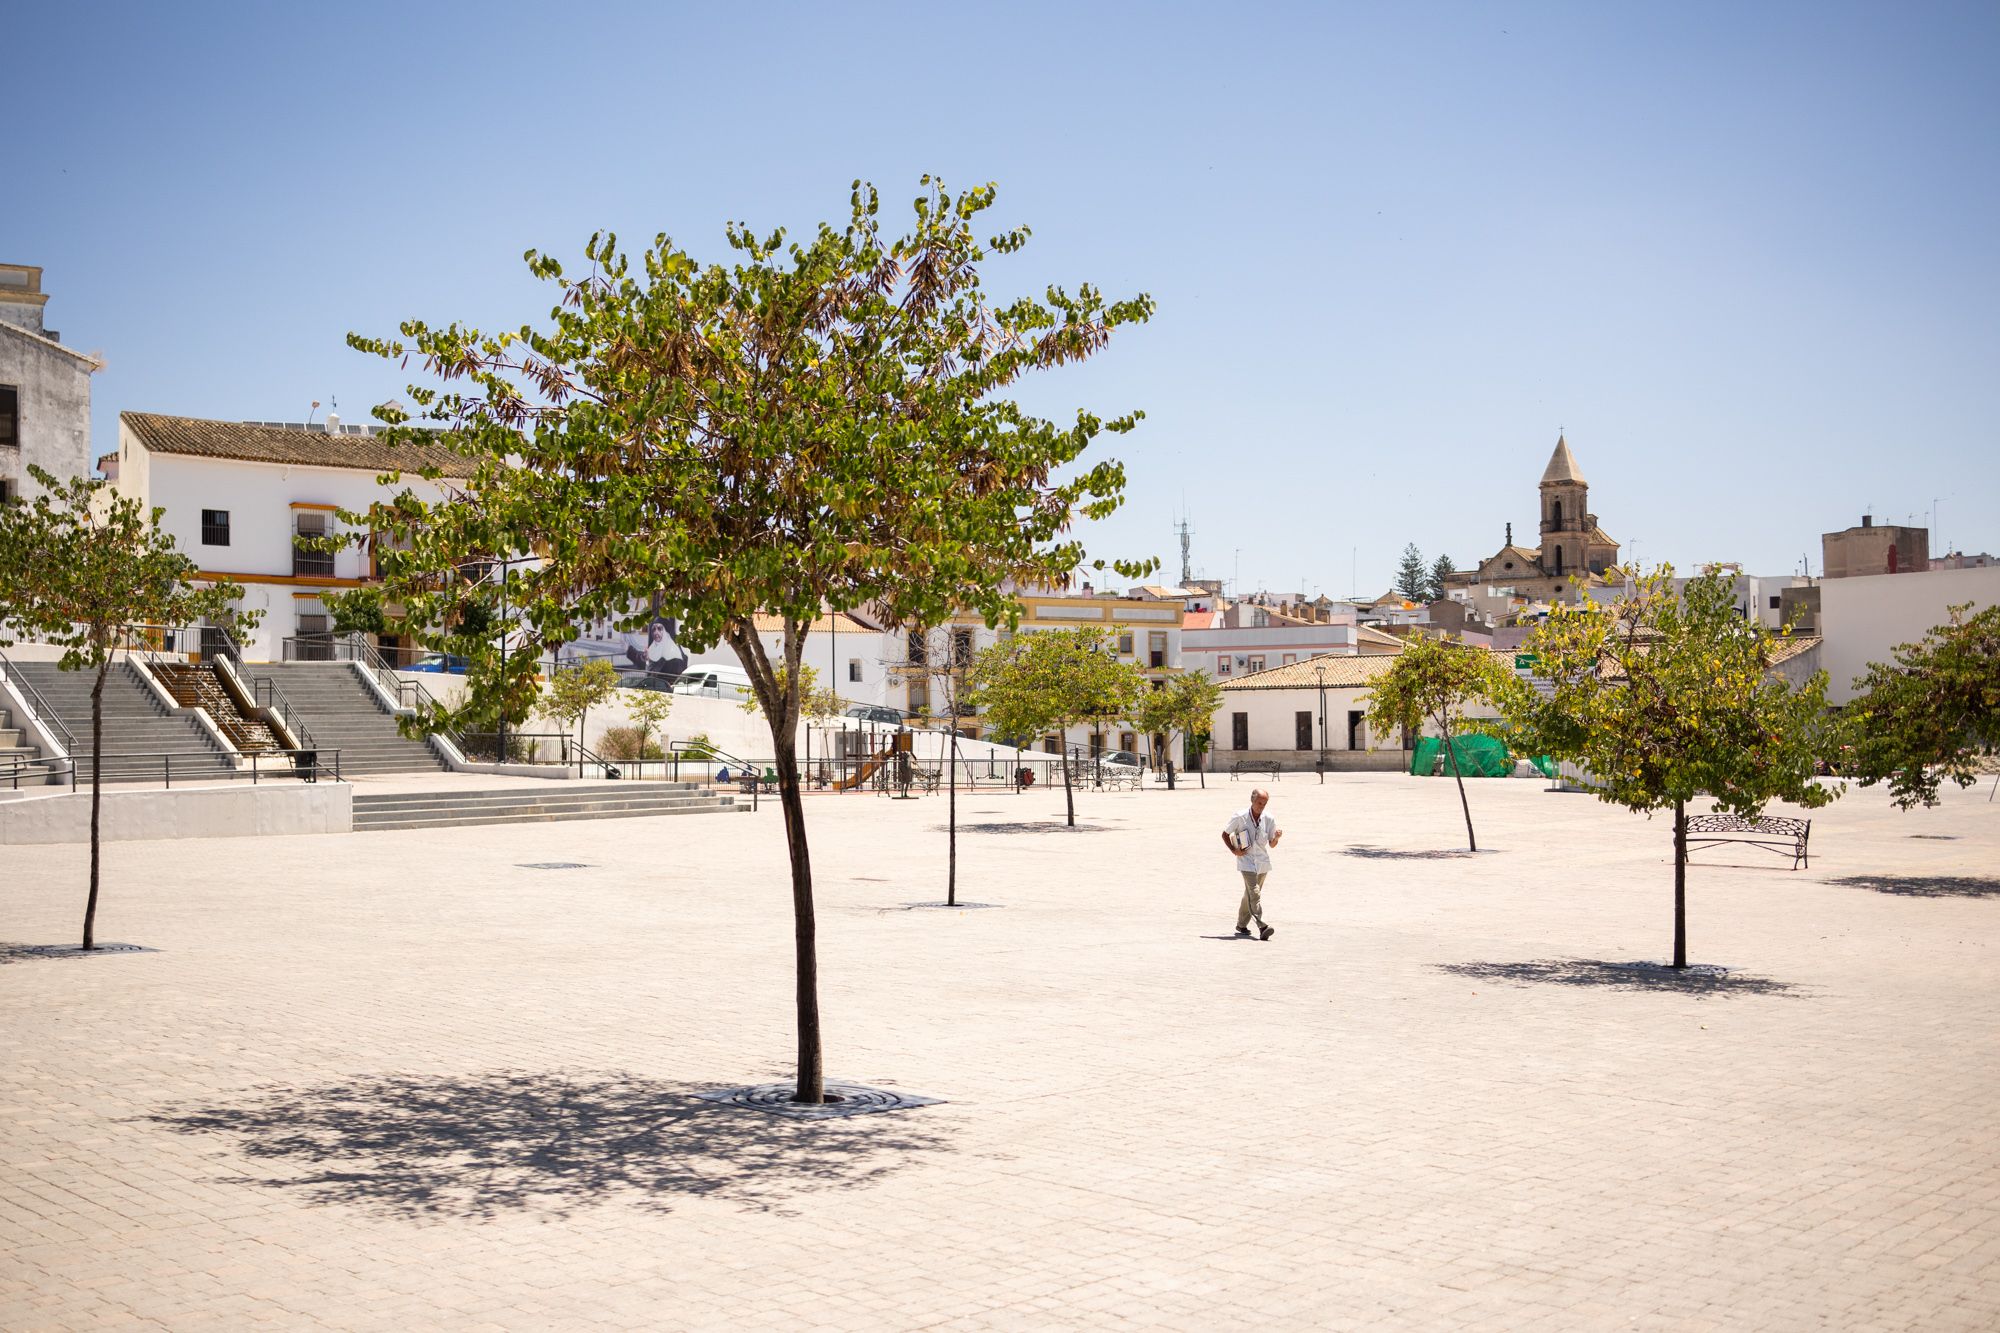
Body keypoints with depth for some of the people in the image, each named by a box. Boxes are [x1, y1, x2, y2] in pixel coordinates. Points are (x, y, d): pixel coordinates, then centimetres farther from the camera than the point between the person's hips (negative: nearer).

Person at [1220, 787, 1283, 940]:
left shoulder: (1269, 820, 0)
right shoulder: (1239, 817, -8)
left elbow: (1272, 844, 6)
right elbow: (1225, 834, 4)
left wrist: (1277, 837, -16)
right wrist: (1233, 850, -7)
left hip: (1262, 862, 4)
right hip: (1246, 861, -4)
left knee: (1250, 894, 14)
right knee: (1254, 893, -18)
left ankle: (1242, 924, 30)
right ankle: (1262, 926, -27)